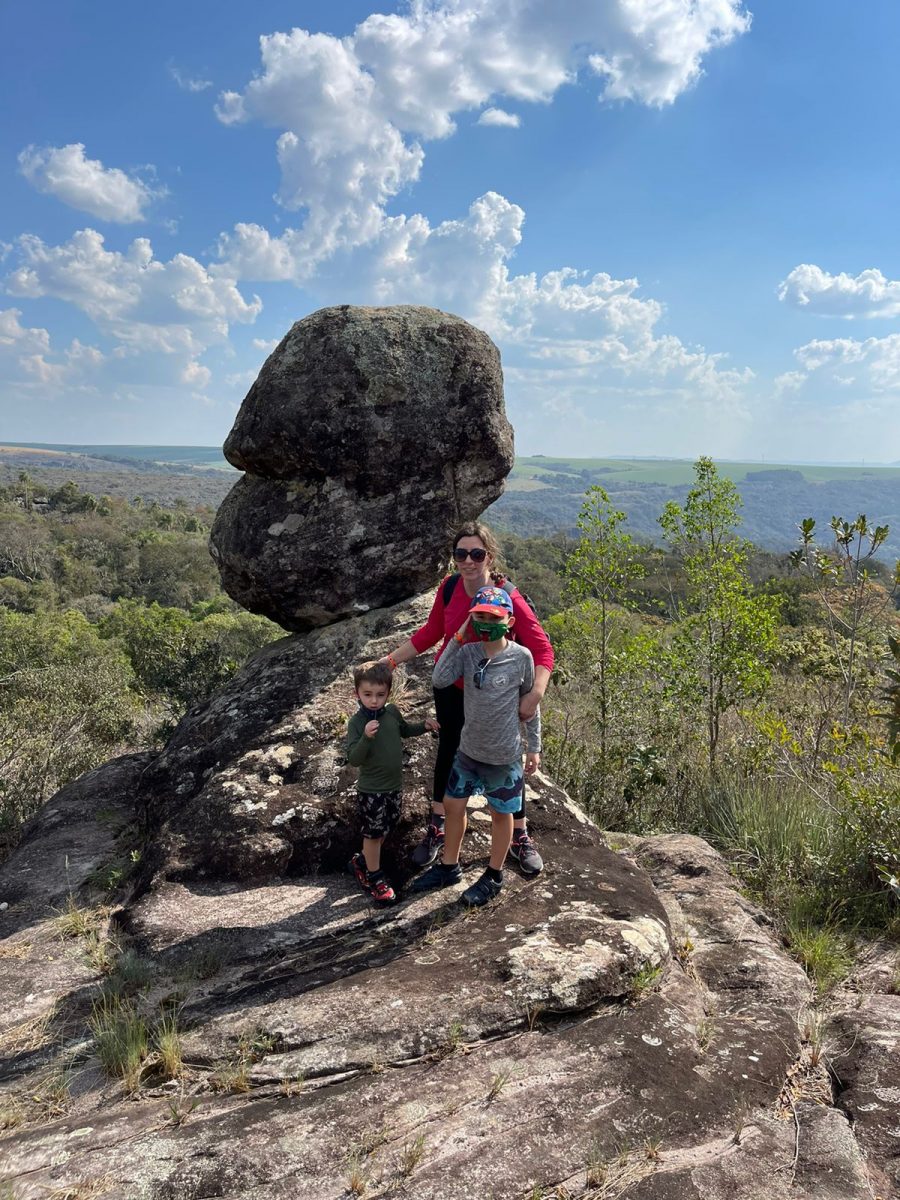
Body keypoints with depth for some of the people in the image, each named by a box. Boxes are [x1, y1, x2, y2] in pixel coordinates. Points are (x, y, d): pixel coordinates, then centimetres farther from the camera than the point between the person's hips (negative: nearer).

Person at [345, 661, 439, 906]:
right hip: (371, 790, -6)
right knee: (374, 833, 7)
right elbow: (353, 759, -25)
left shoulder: (392, 712, -5)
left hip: (394, 784, 6)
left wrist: (423, 726, 1)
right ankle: (374, 877, 26)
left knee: (386, 828, 20)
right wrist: (366, 737, -39)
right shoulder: (356, 723, -21)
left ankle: (363, 861, 41)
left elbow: (404, 730, 17)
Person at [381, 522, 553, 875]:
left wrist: (536, 693, -42)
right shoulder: (449, 588, -16)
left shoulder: (509, 598, -28)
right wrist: (389, 661, -2)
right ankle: (437, 827, 39)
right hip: (451, 687, 3)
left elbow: (541, 648, -27)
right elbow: (430, 633, -1)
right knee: (449, 751, 19)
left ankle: (520, 837, 31)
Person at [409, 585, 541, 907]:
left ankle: (494, 876, 33)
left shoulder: (521, 657, -13)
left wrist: (534, 746, 1)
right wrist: (458, 637, -19)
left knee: (500, 812, 13)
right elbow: (440, 680, -21)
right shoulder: (468, 652, -7)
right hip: (468, 748, 4)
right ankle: (449, 866, 36)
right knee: (453, 805, 15)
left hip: (503, 754, -4)